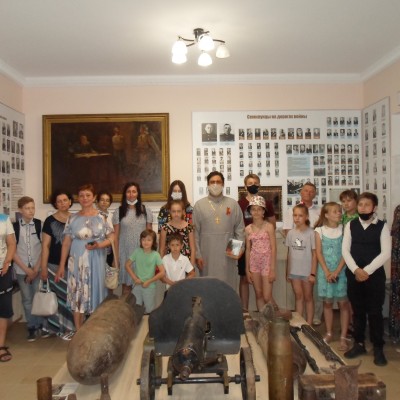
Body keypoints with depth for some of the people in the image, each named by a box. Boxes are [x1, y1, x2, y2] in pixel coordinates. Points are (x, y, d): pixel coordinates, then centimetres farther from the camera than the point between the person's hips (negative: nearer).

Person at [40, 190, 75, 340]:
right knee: (60, 296, 2)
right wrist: (43, 267, -9)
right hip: (56, 265, -3)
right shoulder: (50, 221, -4)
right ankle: (63, 328, 15)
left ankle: (72, 325, 22)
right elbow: (45, 245, -4)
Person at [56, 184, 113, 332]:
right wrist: (61, 265, 3)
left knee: (95, 291, 5)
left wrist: (99, 245, -17)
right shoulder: (73, 218, 4)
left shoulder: (102, 217, 0)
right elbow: (66, 243, 5)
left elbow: (111, 238, 1)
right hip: (77, 262, 1)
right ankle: (78, 331, 15)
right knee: (77, 294, 3)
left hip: (96, 262, -1)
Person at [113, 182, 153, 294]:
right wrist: (116, 256, -1)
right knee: (126, 283, 5)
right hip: (125, 252, 0)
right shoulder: (119, 212, 2)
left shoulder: (146, 211, 3)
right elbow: (116, 236, 2)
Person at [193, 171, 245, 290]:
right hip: (207, 254, 0)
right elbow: (195, 232, 0)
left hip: (228, 254, 1)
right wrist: (197, 254, -5)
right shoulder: (199, 205, 3)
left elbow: (239, 229, 6)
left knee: (228, 284, 7)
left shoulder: (233, 204, 6)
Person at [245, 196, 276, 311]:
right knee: (258, 295, 10)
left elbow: (273, 248, -8)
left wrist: (273, 269, -12)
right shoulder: (248, 229, 4)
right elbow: (248, 249, 8)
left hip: (267, 262, -4)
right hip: (254, 263, 4)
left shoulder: (269, 226, -7)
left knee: (267, 297, -5)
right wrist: (247, 269, 6)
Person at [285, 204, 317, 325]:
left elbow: (314, 254, -9)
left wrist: (313, 273, -11)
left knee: (308, 298, 10)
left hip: (307, 271, -3)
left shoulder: (311, 233, -11)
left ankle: (309, 324, 20)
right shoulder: (291, 233, 1)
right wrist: (288, 272, 9)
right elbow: (289, 254, 7)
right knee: (298, 297, 13)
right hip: (294, 271, 4)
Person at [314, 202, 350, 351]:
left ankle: (343, 337, 8)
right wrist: (327, 272, -10)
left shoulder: (343, 229, -2)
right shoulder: (320, 230, 0)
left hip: (341, 270, -1)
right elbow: (319, 253, -1)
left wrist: (337, 271, -13)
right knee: (327, 303, 10)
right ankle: (329, 333, 24)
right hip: (325, 271, 1)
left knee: (343, 303, 1)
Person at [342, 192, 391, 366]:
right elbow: (345, 250, 0)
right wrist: (356, 270, -12)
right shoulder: (350, 225, 4)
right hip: (354, 275, 2)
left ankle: (378, 348, 16)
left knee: (375, 312, 3)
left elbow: (386, 253, -9)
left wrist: (367, 270, -14)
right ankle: (359, 344, 24)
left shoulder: (382, 226, -2)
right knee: (358, 311, 11)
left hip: (375, 275, -2)